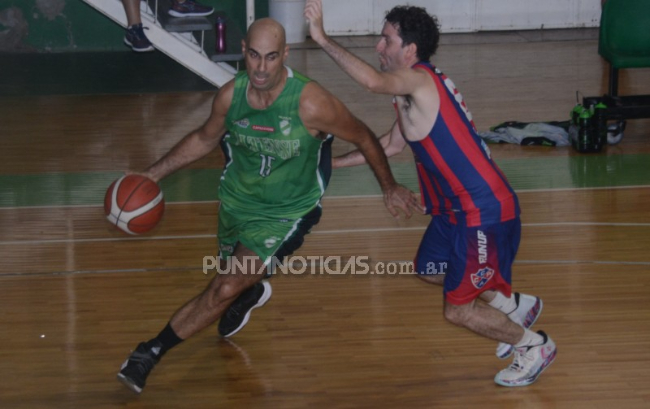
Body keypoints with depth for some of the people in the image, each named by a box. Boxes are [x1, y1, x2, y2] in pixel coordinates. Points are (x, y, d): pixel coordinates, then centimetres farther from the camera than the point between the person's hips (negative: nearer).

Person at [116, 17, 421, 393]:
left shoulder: (311, 103, -29)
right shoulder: (231, 95, -15)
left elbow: (364, 138, -12)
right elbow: (205, 139, 7)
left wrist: (390, 188, 0)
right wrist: (154, 174, 4)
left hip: (286, 213, -5)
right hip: (237, 200, 5)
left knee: (227, 288, -17)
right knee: (233, 279, 24)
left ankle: (152, 351, -7)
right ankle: (253, 292, 61)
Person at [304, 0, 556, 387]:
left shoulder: (420, 81, -20)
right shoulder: (415, 90, 11)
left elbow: (374, 81, -42)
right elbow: (392, 144, 23)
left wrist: (323, 38, -39)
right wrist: (333, 162, 25)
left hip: (486, 213, -10)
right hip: (458, 209, 10)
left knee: (459, 311, -1)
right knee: (429, 270, 27)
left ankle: (534, 345, 20)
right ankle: (513, 304, 37)